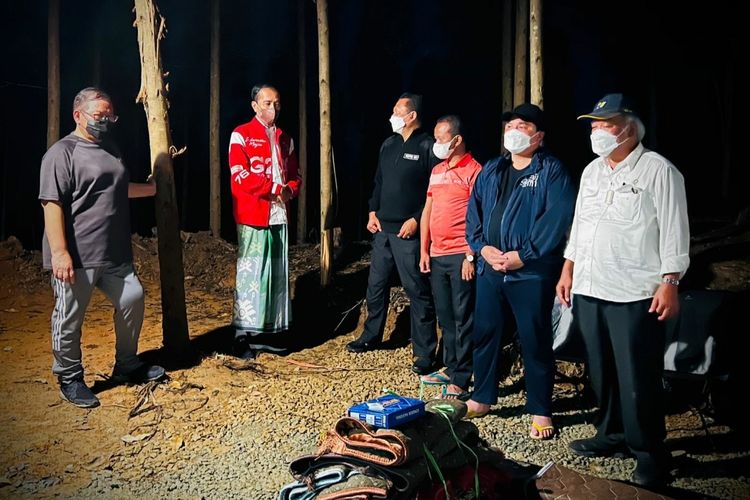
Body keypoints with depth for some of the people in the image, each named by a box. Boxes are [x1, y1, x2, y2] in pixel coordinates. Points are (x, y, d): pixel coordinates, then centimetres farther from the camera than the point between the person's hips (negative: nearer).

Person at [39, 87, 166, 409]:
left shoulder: (109, 149, 15)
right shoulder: (62, 152, -10)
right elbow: (52, 203, -17)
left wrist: (150, 188, 38)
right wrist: (59, 252, -24)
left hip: (114, 254, 8)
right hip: (75, 258, -8)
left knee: (132, 299, 12)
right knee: (70, 319, 3)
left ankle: (126, 365, 30)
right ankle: (70, 380, 20)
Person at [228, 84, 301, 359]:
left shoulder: (285, 139, 17)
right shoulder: (241, 135, -3)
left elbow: (295, 173, 19)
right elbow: (240, 176, -13)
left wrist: (290, 190, -3)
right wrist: (275, 189, -15)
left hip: (279, 216, 6)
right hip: (253, 216, -6)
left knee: (277, 275, 8)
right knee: (250, 274, -4)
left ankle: (267, 332, 18)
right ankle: (243, 336, 3)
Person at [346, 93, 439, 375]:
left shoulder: (427, 147, -9)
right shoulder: (389, 145, 14)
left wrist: (417, 220, -17)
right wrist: (373, 211, 9)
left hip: (409, 231, -7)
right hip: (382, 228, 8)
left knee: (417, 290, -2)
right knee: (376, 285, 16)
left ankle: (425, 352, 5)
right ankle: (371, 337, 33)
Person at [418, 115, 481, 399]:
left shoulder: (473, 171, -7)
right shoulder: (437, 171, 16)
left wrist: (471, 256, -16)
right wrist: (424, 251, 12)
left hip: (461, 257, -7)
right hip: (437, 256, 8)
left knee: (463, 319, -3)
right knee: (445, 317, 15)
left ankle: (461, 381, 1)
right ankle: (450, 367, 27)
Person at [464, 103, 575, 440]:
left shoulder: (551, 170, -4)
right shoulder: (490, 171, 15)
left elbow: (558, 217, -15)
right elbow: (473, 213, 12)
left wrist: (523, 255, -18)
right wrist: (482, 247, -5)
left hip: (531, 272, -6)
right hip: (489, 269, 6)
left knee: (535, 341, 2)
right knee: (485, 333, 13)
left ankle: (540, 410, 16)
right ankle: (482, 398, 30)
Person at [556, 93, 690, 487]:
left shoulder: (658, 170, -6)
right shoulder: (591, 171, 15)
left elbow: (674, 230, -9)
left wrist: (669, 283, -15)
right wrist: (568, 271, 16)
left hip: (635, 294, -7)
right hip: (590, 290, 7)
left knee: (638, 379, -1)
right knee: (602, 372, 16)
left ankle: (649, 453, 13)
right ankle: (612, 435, 32)